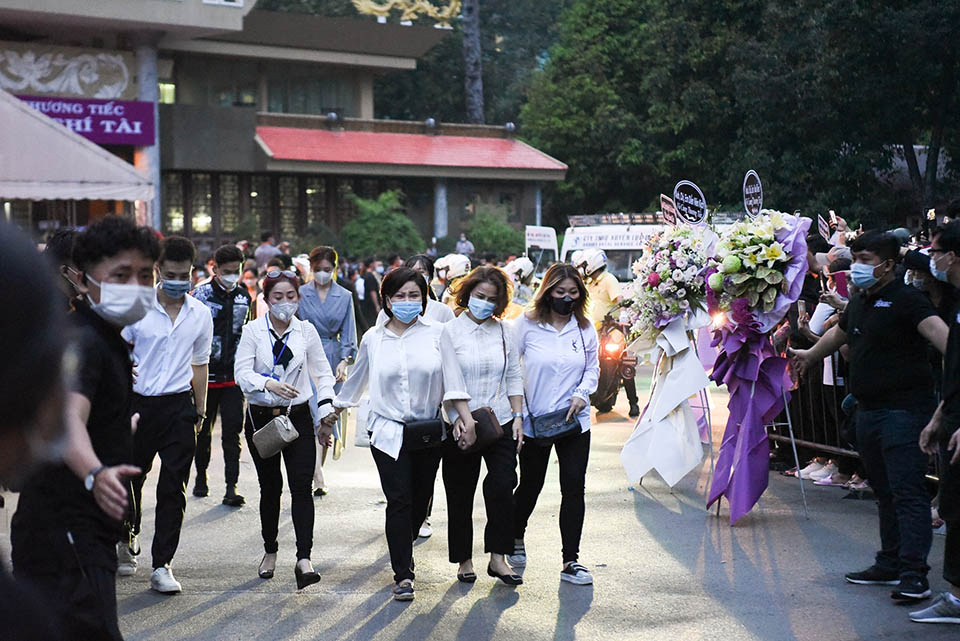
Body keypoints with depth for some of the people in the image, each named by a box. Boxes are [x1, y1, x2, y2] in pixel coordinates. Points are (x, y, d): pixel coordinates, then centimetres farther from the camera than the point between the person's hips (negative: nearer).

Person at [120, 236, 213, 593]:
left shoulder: (200, 315, 5)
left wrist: (200, 411, 14)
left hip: (179, 406, 1)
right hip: (138, 403, 0)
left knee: (173, 489, -3)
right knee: (130, 479, 13)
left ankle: (162, 566, 2)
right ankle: (129, 539, 39)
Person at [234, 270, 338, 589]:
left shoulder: (306, 331, 4)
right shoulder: (252, 330, -1)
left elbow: (322, 373, 12)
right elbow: (242, 373, -10)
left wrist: (326, 408, 2)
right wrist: (269, 384, -28)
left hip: (299, 416, 0)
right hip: (262, 417, 0)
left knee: (302, 486, -10)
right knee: (270, 486, 8)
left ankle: (304, 559, -15)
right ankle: (270, 551, 27)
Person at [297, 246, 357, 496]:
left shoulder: (345, 296, 6)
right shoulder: (300, 294, 2)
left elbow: (348, 333, 6)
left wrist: (344, 360, -7)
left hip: (333, 359, 2)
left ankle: (316, 471, 19)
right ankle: (318, 477, -19)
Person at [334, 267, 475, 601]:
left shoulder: (435, 333, 1)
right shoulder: (373, 338, 3)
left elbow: (453, 379, -2)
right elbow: (356, 380, 13)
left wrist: (467, 418, -10)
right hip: (388, 432, -1)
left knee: (420, 500, 9)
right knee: (399, 500, -10)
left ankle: (403, 551, 35)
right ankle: (403, 575, -5)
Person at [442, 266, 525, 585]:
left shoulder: (503, 331, 7)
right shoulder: (449, 331, -3)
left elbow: (514, 376, 12)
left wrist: (518, 417, 5)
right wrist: (458, 420, -14)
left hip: (501, 425, 2)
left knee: (502, 487, -8)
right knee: (460, 496, 6)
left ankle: (498, 558, 4)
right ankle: (464, 560, 20)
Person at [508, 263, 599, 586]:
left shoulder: (585, 329, 4)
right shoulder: (526, 325, -6)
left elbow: (593, 368, 13)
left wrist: (582, 394, -6)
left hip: (574, 422, 2)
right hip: (533, 422, -2)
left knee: (574, 488, -3)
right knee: (530, 486, 12)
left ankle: (570, 561, 6)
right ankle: (516, 539, 40)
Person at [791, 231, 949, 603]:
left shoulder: (905, 299, -11)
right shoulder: (860, 302, 15)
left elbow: (935, 328, -28)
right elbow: (839, 333, 35)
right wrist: (811, 355, 51)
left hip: (904, 409, -9)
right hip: (868, 411, 9)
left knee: (907, 491, -12)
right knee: (885, 492, 14)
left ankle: (914, 574, -13)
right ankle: (890, 565, 22)